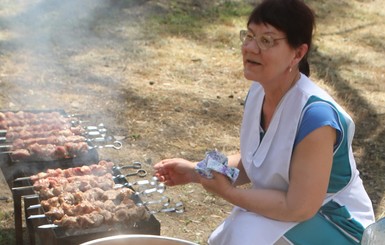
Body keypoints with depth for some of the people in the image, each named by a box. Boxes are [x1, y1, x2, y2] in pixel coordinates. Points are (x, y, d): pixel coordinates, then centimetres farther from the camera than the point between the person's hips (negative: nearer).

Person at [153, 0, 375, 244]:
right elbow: (252, 162, 8)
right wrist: (197, 171, -4)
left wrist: (228, 192, -22)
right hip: (291, 210, 8)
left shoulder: (315, 116, -30)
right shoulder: (259, 91, -6)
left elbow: (298, 208, -27)